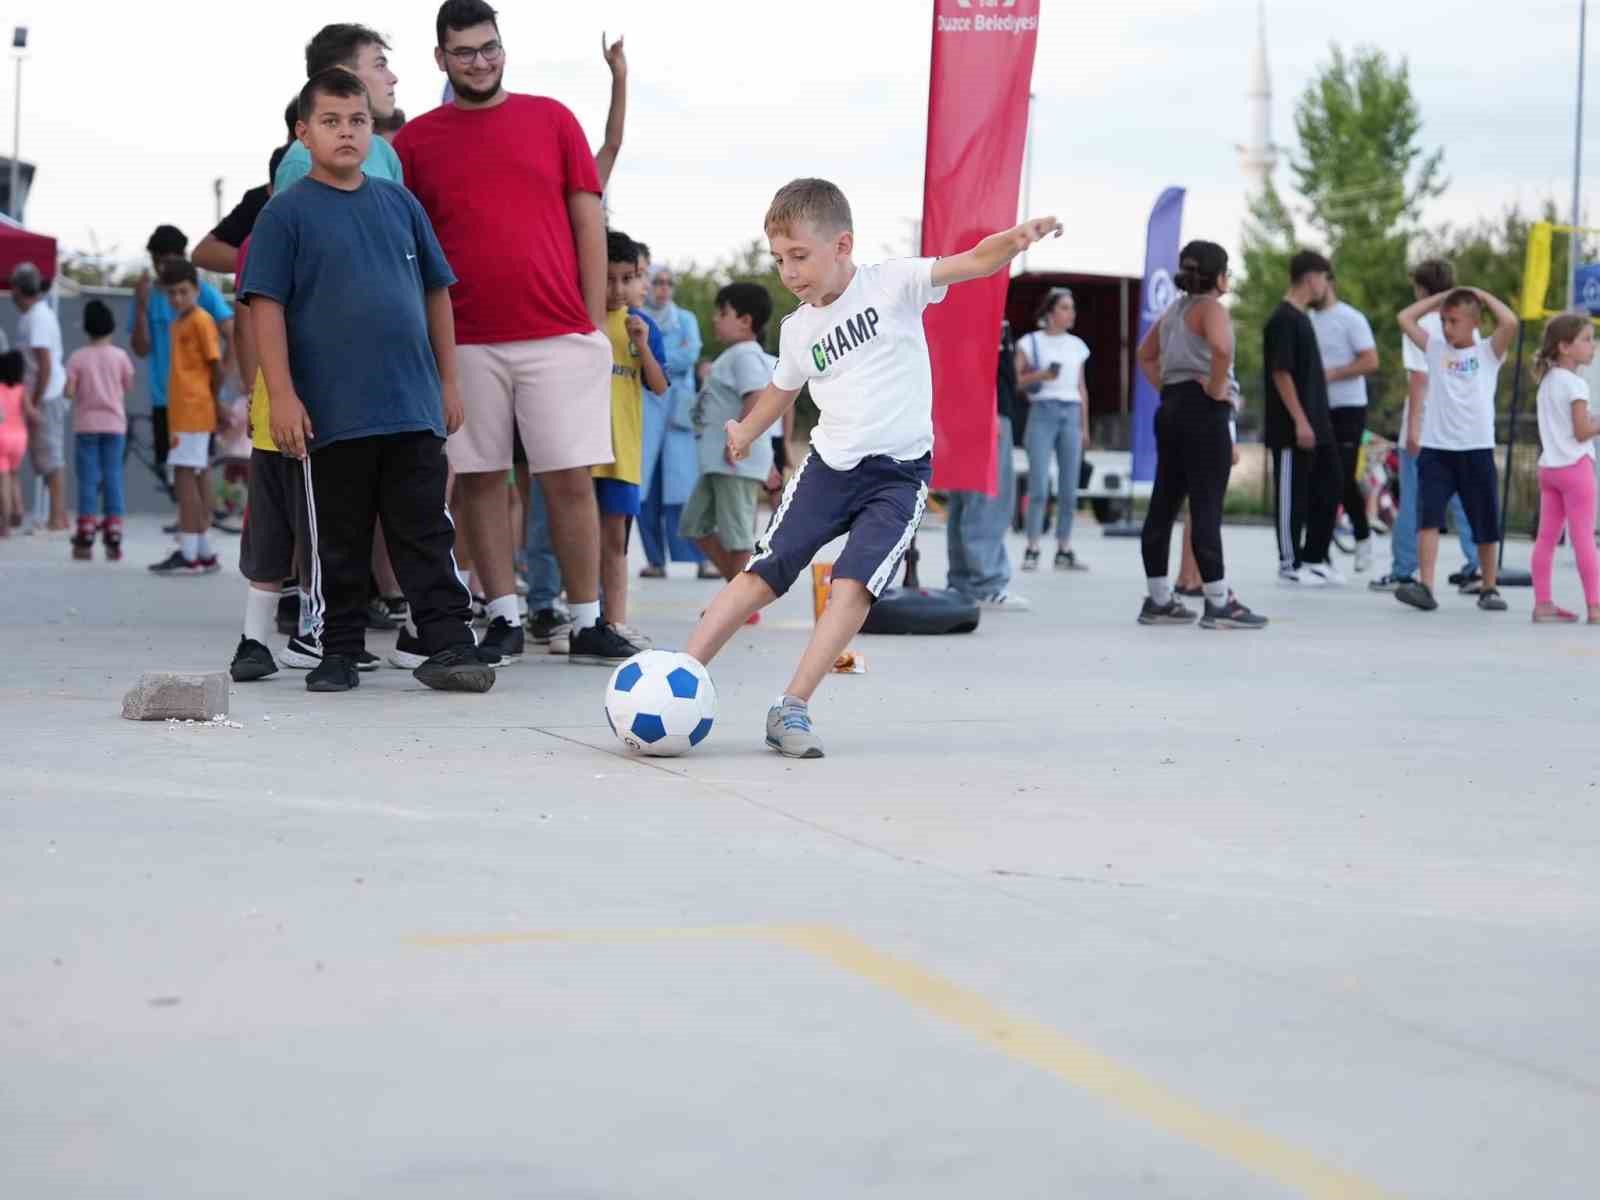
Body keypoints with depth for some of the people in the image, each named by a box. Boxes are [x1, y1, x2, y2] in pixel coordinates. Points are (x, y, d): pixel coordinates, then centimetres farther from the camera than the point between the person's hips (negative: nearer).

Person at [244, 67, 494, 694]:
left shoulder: (400, 204, 11)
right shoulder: (286, 213, -1)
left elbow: (437, 291, 16)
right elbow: (267, 306, -4)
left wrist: (447, 379, 12)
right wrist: (281, 394, -11)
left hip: (414, 408, 3)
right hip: (331, 412, -3)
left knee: (427, 535, 3)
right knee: (338, 542, 6)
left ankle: (447, 644, 4)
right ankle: (338, 652, 16)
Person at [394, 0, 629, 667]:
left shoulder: (552, 119, 9)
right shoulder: (415, 141, 8)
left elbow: (588, 221, 8)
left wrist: (595, 319, 2)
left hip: (560, 336, -1)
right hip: (465, 342, 1)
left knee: (570, 479, -1)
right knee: (479, 479, 2)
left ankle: (586, 623, 5)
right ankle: (503, 618, 11)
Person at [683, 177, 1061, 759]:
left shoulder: (892, 284, -7)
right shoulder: (798, 329, 8)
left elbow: (972, 263, -19)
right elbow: (783, 387, 30)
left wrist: (1017, 237, -38)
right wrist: (746, 431, 19)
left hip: (899, 471, -4)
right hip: (829, 464, 4)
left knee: (853, 584, -18)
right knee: (761, 575, -1)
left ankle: (793, 707, -17)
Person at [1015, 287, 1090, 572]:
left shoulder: (1077, 345, 14)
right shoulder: (1031, 342, 2)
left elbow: (1082, 388, 18)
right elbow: (1015, 380, -1)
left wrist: (1085, 426, 15)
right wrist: (1039, 375, -17)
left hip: (1071, 414, 4)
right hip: (1043, 412, -4)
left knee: (1069, 488, 1)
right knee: (1039, 485, -10)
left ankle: (1064, 550, 6)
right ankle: (1032, 550, -6)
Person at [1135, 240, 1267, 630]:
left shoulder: (1175, 309, 17)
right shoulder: (1210, 307, -9)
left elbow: (1145, 354, 29)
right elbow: (1221, 348, -30)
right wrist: (1216, 388, -17)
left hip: (1171, 408, 9)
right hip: (1204, 411, -9)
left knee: (1163, 504, 9)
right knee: (1207, 507, -9)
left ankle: (1158, 600, 14)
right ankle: (1219, 604, -8)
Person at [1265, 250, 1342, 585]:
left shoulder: (1301, 318, 16)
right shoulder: (1283, 319, -13)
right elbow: (1280, 373, -18)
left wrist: (1315, 420, 20)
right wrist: (1300, 420, -21)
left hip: (1316, 424, 9)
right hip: (1292, 429, -9)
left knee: (1327, 490, 12)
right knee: (1292, 494, -2)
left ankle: (1315, 558, 21)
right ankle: (1290, 566, 5)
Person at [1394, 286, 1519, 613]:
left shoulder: (1488, 352, 2)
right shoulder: (1436, 348, 11)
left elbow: (1510, 322, -14)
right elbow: (1405, 319, 11)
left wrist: (1481, 295, -1)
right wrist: (1443, 297, 11)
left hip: (1476, 449, -1)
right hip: (1435, 449, 2)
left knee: (1485, 524, 8)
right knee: (1428, 517, -13)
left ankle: (1489, 589, 22)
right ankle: (1425, 586, -19)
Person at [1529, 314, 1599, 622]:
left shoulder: (1546, 382, 13)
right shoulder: (1575, 384, -13)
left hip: (1549, 466, 8)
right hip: (1575, 465, -8)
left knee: (1547, 537, 6)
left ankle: (1543, 603, 6)